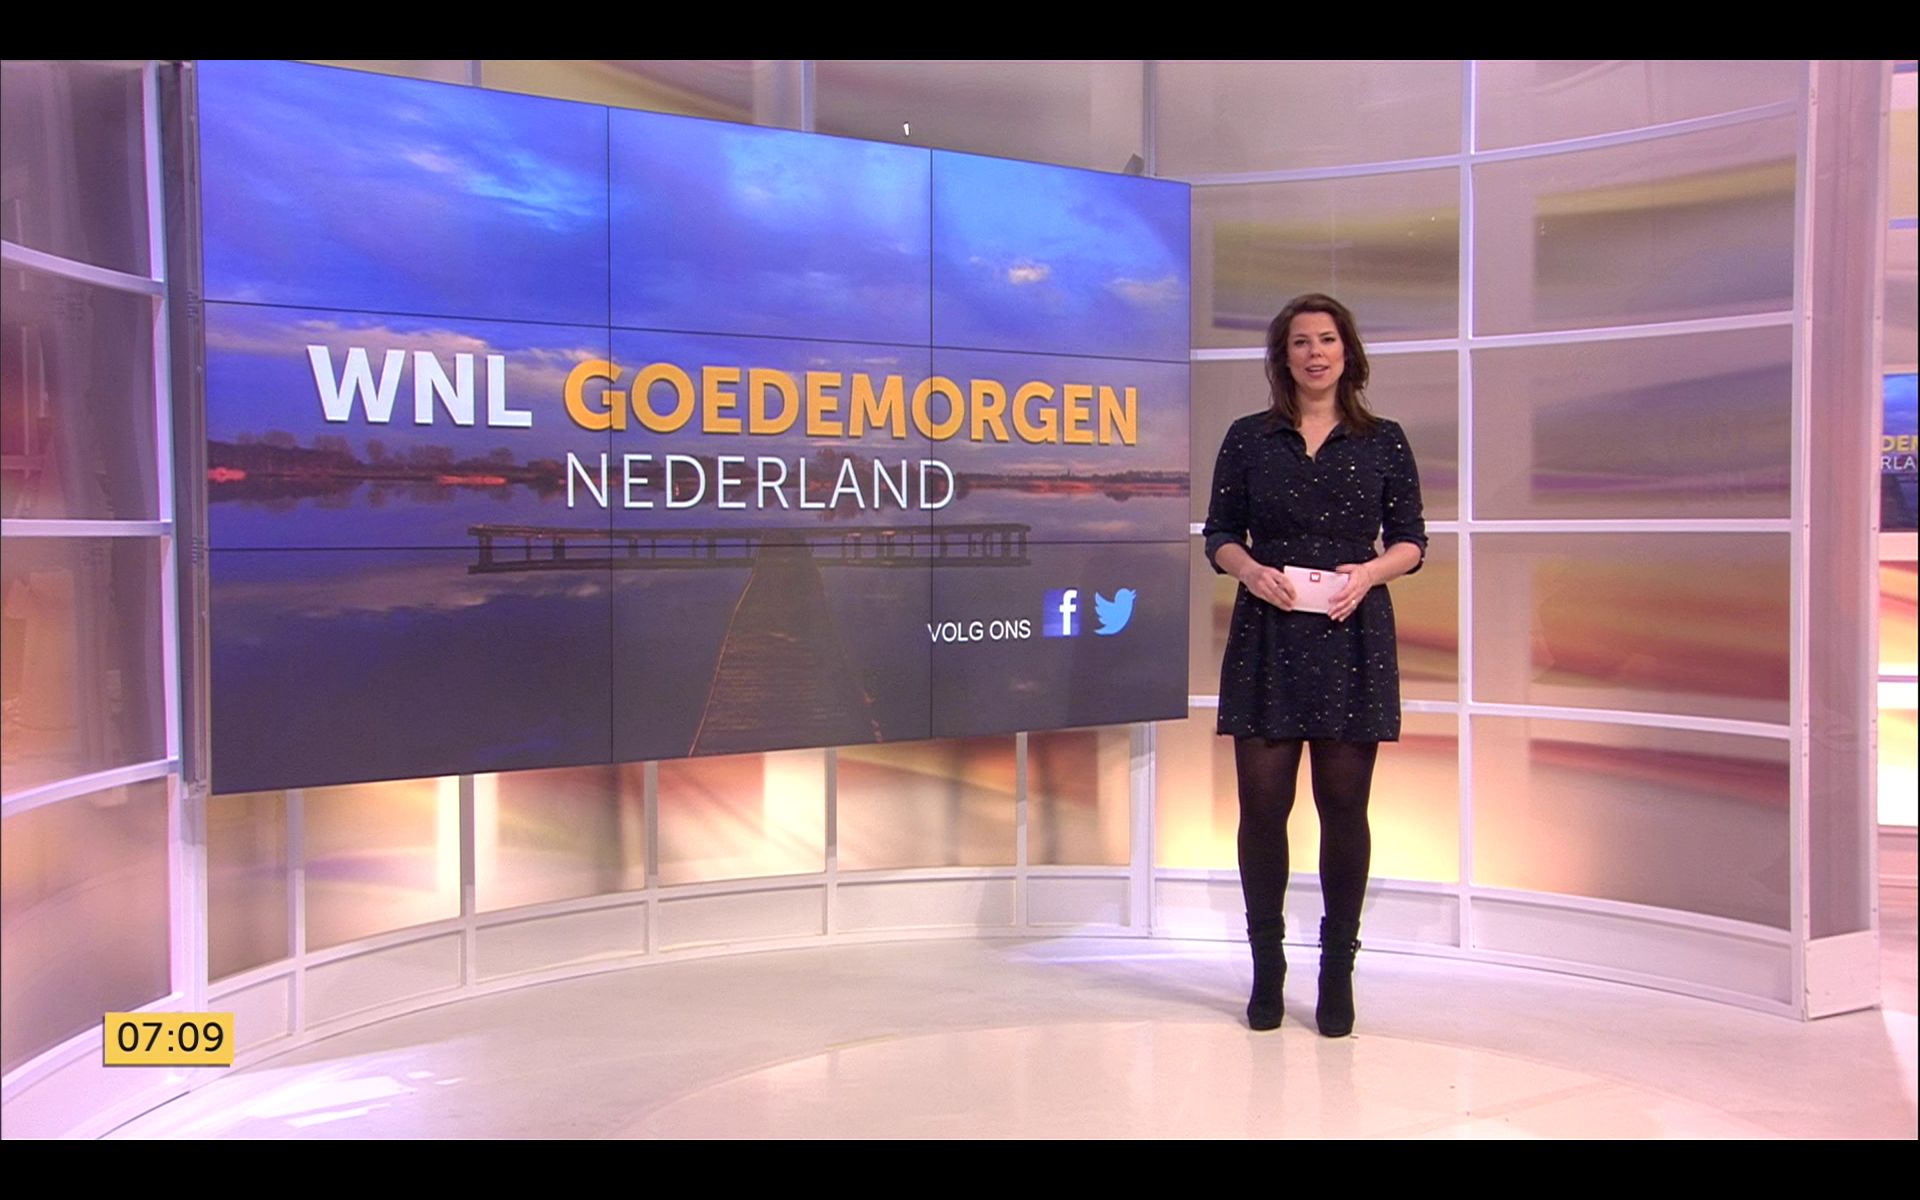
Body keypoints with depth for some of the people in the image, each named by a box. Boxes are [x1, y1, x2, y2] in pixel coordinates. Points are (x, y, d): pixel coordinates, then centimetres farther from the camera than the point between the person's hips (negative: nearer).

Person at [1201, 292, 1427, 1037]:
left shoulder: (1384, 442, 7)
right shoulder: (1248, 439, 7)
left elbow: (1411, 540, 7)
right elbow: (1219, 532, 7)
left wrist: (1371, 571, -13)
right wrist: (1248, 568, -13)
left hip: (1352, 638, 0)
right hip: (1267, 638, 0)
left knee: (1344, 805, 3)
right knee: (1262, 801, -1)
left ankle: (1338, 971, 15)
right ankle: (1267, 967, 14)